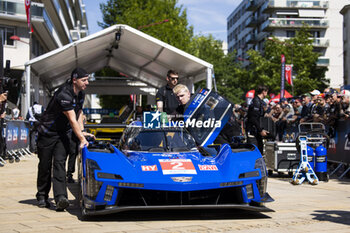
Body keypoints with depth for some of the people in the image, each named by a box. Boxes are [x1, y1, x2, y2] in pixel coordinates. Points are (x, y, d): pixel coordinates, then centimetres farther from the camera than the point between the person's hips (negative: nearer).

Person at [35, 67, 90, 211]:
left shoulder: (80, 94, 3)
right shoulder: (64, 95, -25)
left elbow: (79, 113, 15)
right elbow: (72, 120, -27)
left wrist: (81, 132, 5)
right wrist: (82, 139, -28)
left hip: (63, 134, 6)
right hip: (47, 133, -6)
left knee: (60, 163, -9)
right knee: (45, 165, 4)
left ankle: (60, 197, -21)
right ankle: (42, 197, 20)